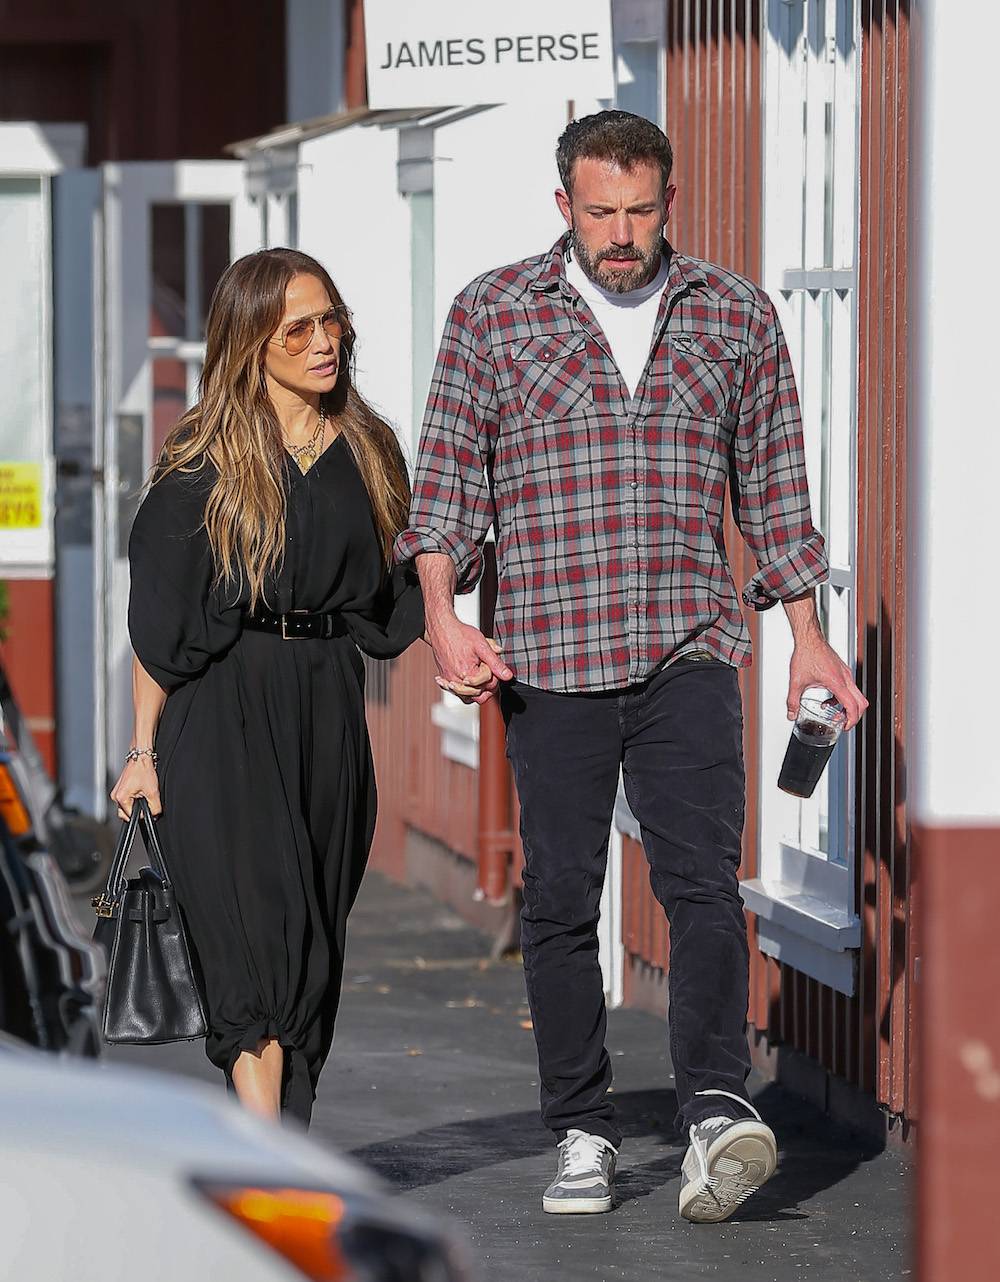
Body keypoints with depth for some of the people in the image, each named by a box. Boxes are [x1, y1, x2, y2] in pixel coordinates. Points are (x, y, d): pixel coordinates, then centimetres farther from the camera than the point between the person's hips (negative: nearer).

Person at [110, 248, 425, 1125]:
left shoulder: (367, 453, 12)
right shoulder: (207, 464, 0)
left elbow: (391, 600, 16)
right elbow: (160, 620, 0)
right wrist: (143, 751, -4)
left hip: (328, 713, 5)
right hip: (223, 713, -5)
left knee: (314, 945, 3)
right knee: (261, 928, -16)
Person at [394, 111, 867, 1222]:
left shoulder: (736, 316, 10)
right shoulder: (493, 313, 5)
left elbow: (772, 483, 16)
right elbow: (449, 471, 4)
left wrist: (806, 636, 14)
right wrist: (443, 615, -9)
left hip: (689, 647, 0)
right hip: (547, 652, 0)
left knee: (702, 875, -15)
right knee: (561, 898, 2)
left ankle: (716, 1111, -24)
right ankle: (583, 1135, 9)